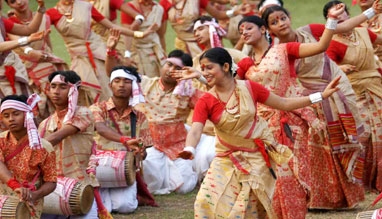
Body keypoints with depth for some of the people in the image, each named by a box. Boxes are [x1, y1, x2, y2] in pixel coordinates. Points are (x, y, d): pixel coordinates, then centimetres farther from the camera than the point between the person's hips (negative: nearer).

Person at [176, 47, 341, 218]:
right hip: (227, 160, 1)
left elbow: (284, 104, -2)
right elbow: (195, 130, -26)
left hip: (256, 157, -1)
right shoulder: (205, 101, -12)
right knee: (209, 202, -13)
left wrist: (321, 96, -7)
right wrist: (189, 150, -50)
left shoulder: (250, 88, -10)